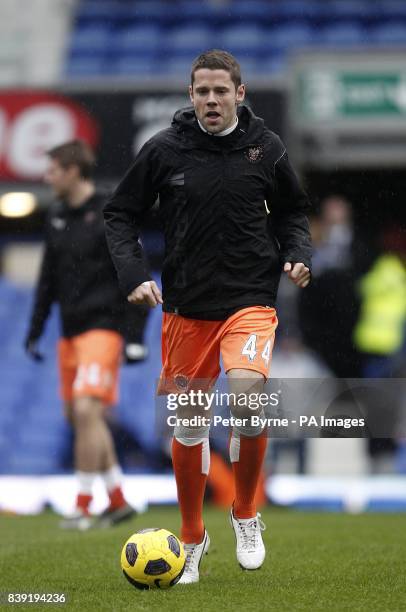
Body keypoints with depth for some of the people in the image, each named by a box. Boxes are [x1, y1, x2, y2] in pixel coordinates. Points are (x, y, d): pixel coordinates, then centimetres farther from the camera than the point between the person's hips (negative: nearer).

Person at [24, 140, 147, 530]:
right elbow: (48, 279, 20)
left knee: (86, 410, -17)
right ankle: (117, 501, 19)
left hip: (102, 329, -8)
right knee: (77, 417, 9)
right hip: (70, 332, 8)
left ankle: (83, 507, -11)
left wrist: (135, 336, -14)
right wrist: (35, 331, 17)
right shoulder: (57, 217, 13)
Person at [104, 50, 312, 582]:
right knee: (188, 423, 7)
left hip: (251, 299, -1)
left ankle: (246, 517, -4)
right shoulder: (164, 150, -3)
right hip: (186, 304, 2)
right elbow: (121, 214, 6)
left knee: (246, 391, -27)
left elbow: (291, 211, 14)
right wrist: (133, 274, -7)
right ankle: (193, 538, 27)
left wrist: (297, 255, -4)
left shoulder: (265, 147, -1)